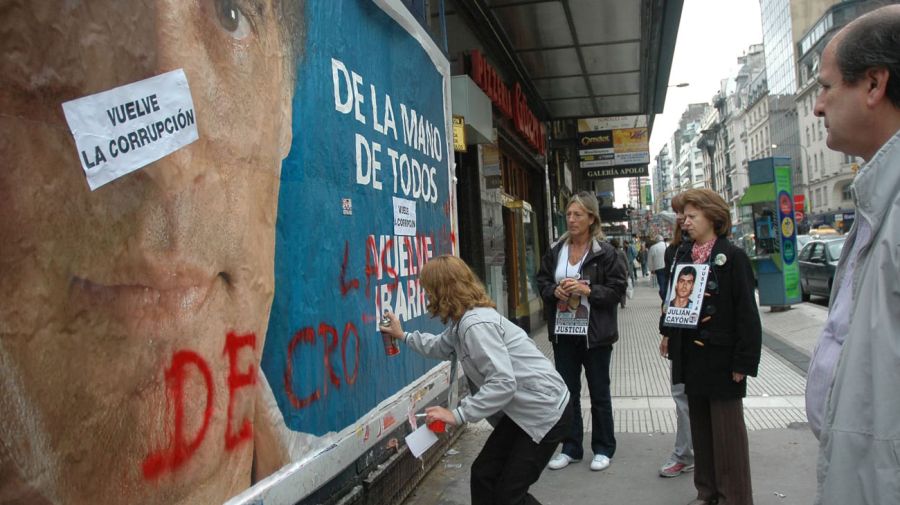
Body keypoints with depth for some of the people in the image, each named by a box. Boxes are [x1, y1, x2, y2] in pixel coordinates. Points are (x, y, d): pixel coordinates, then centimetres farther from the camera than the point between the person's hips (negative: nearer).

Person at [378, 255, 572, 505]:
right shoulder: (462, 321, 8)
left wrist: (458, 414, -27)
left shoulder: (476, 324, -25)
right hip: (524, 409, 10)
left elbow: (503, 383, -31)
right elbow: (442, 347, 30)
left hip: (546, 411, -10)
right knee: (483, 475, 13)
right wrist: (404, 336, 37)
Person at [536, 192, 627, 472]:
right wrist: (555, 290, -9)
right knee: (568, 392, 13)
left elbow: (617, 289, -10)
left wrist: (588, 290, -22)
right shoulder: (555, 251, 4)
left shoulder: (605, 252, -9)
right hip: (563, 332, 4)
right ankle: (571, 448, 26)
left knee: (599, 393, 10)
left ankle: (603, 448, 26)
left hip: (595, 333, -4)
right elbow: (542, 282, 11)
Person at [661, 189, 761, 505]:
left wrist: (743, 360, -15)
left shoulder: (732, 257, -9)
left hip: (721, 357, -6)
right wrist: (670, 336, 2)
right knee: (700, 428, 15)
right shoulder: (683, 256, 9)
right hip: (692, 356, 6)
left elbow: (747, 311, -12)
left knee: (727, 430, 3)